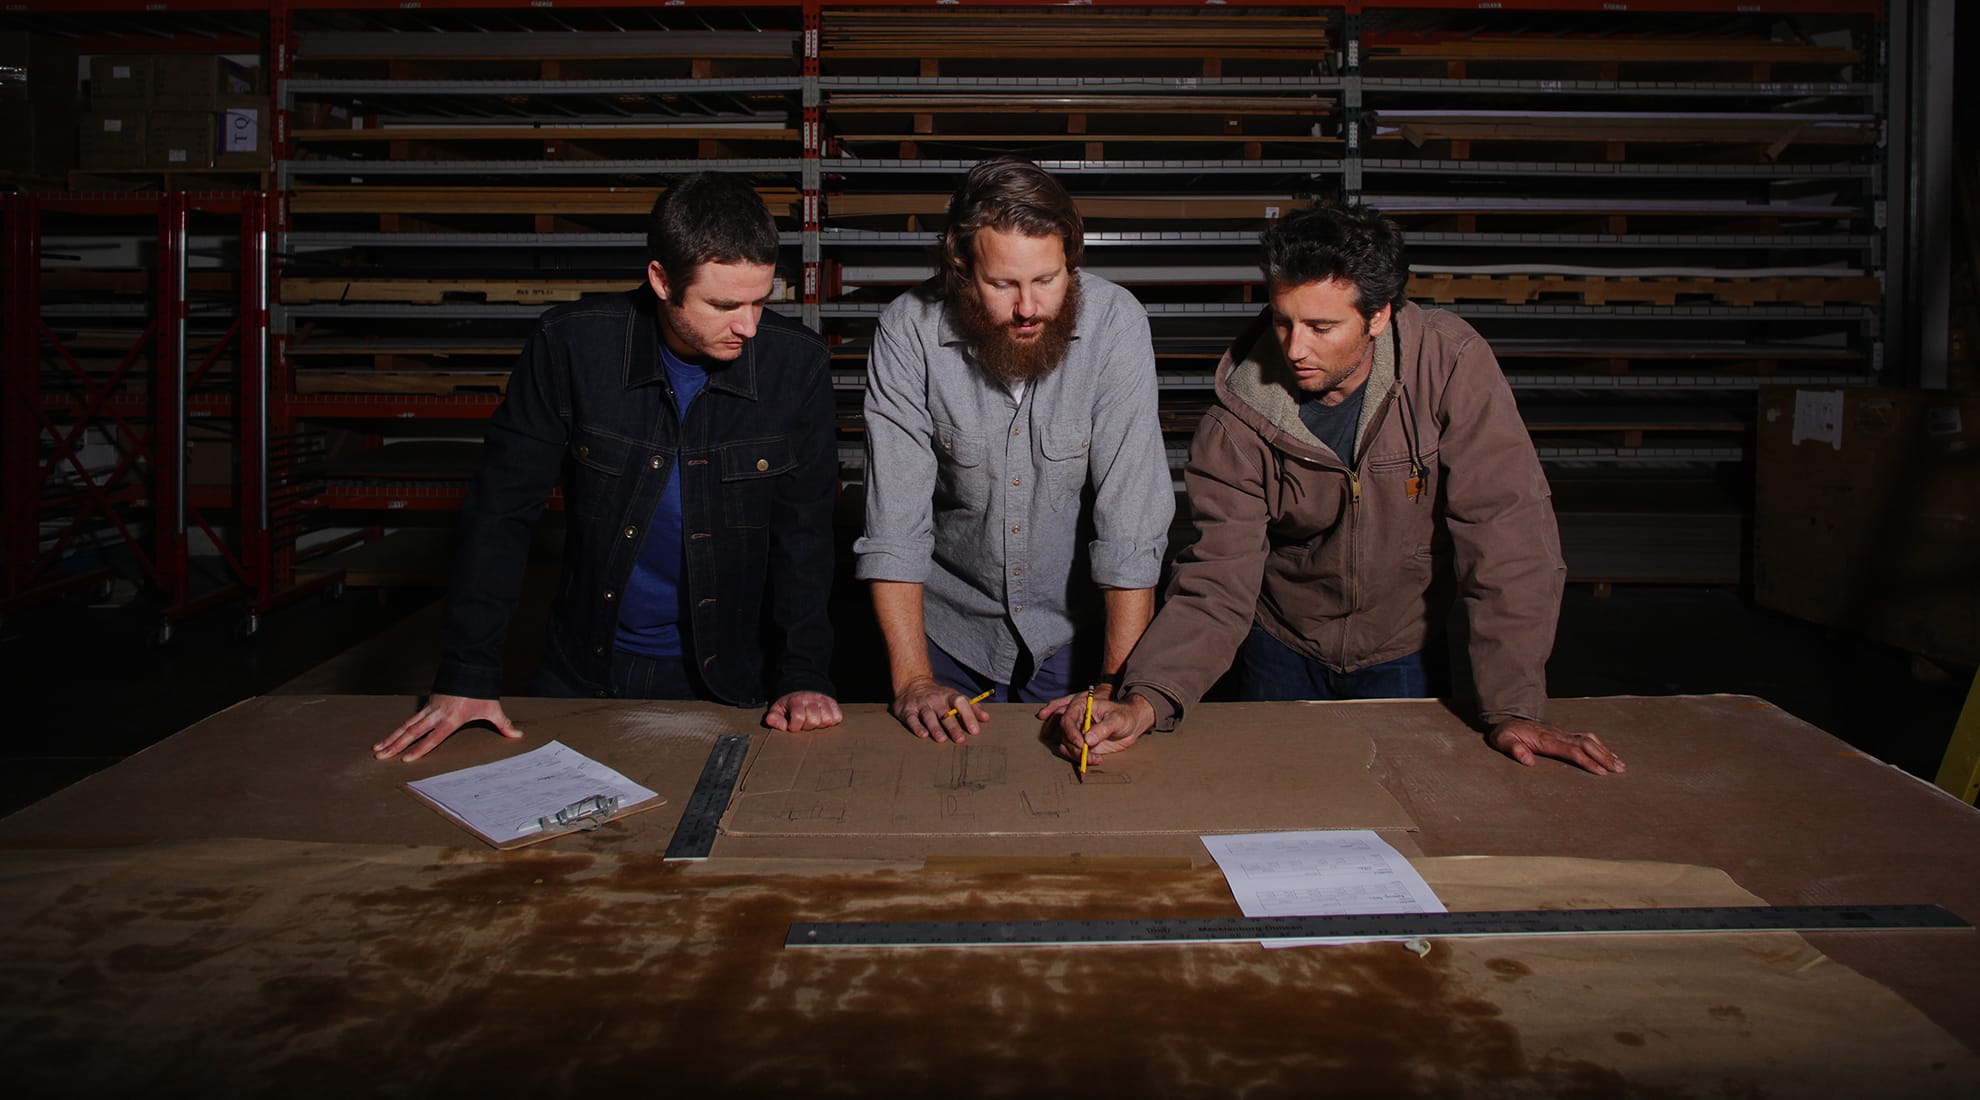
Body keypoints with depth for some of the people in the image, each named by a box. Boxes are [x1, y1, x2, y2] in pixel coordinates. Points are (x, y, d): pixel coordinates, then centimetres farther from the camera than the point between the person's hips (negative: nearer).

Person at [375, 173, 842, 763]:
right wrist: (467, 674, -13)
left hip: (722, 674, 0)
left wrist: (805, 677, -15)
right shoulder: (570, 344, -15)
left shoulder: (796, 363, -14)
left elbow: (804, 529, -6)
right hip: (583, 670, 1)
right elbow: (502, 507, -10)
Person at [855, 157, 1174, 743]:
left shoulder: (1116, 322, -19)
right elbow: (894, 520, -18)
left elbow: (1132, 518, -21)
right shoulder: (907, 332, -18)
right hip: (950, 630, 0)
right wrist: (912, 680, -24)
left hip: (1077, 629, 0)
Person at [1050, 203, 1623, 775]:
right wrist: (1146, 701, -39)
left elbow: (1505, 527, -25)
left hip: (1403, 655, -1)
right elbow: (1218, 583, -22)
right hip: (1281, 651, 1)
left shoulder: (1450, 363, -25)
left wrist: (1514, 710, -29)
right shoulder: (1237, 419, -20)